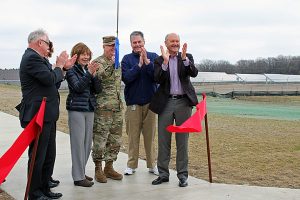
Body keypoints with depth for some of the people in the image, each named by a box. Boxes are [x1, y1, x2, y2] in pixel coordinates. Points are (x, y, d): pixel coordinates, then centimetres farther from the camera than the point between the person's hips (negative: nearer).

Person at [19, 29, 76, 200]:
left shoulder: (37, 58, 17)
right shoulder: (32, 58, -15)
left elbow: (52, 81, 18)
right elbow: (50, 78, -23)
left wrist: (63, 67, 7)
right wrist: (59, 66, -6)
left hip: (47, 115, 10)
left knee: (49, 155, 16)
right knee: (38, 156, 0)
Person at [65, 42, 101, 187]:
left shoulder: (89, 69, 10)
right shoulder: (71, 70, -4)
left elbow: (98, 89, 3)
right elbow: (77, 87, -18)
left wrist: (94, 75, -11)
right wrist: (88, 73, -25)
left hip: (89, 109, 6)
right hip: (76, 109, -6)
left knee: (88, 142, 9)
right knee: (78, 142, -4)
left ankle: (81, 171, 22)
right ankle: (78, 177, 1)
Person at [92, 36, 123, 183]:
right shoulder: (97, 62, -6)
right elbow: (101, 77, -25)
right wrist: (111, 64, -34)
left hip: (117, 107, 7)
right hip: (102, 107, -7)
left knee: (115, 140, 11)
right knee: (100, 139, -2)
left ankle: (109, 167, 22)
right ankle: (98, 169, 11)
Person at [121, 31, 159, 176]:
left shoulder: (153, 57, 4)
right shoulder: (127, 59, 4)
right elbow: (126, 78, -10)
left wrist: (147, 62, -18)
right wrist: (139, 65, -17)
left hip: (150, 102, 1)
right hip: (133, 102, 0)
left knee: (150, 135, 5)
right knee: (133, 135, 3)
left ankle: (152, 165, 15)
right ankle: (131, 165, 13)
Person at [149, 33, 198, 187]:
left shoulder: (187, 57, 7)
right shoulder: (159, 60, 4)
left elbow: (194, 73, -10)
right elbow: (158, 79, -9)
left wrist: (184, 58, -22)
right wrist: (165, 61, -19)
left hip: (183, 102, 0)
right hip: (166, 103, 0)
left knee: (182, 139, 5)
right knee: (163, 139, 5)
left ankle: (182, 174, 13)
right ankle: (163, 173, 16)